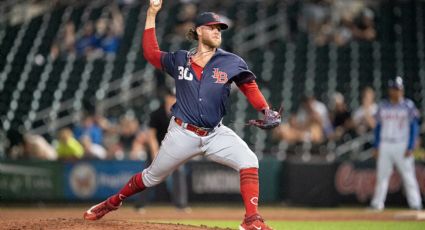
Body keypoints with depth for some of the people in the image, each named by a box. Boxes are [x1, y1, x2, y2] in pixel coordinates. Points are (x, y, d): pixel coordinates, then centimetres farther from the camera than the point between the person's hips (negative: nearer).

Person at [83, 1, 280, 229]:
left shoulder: (231, 63, -5)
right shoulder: (180, 60, -1)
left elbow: (249, 86, 3)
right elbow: (151, 54, 11)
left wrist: (266, 111, -13)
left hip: (215, 134, 0)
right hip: (182, 133, 0)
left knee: (248, 161, -24)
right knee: (152, 176, 12)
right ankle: (112, 202, 37)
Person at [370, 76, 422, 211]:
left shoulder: (408, 106, 0)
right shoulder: (383, 106, 10)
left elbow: (414, 127, -2)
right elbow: (378, 127, 15)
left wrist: (410, 147, -9)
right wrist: (376, 146, 8)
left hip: (402, 146, -4)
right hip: (385, 145, 4)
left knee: (408, 175, -6)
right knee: (382, 175, 5)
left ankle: (415, 203, -4)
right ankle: (377, 204, 9)